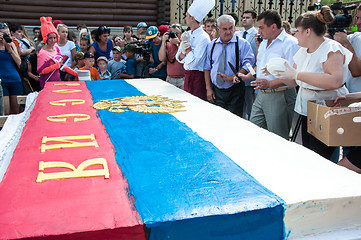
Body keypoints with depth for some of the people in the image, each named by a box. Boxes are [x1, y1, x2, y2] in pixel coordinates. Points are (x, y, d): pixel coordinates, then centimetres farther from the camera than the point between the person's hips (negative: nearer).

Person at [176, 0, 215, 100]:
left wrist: (187, 44, -13)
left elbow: (193, 63, -19)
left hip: (198, 76, -8)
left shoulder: (203, 38, -14)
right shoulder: (187, 34, 9)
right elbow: (179, 59, 9)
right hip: (187, 75, 8)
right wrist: (184, 49, -10)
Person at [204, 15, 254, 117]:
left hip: (235, 92, -3)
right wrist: (208, 88, 3)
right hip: (216, 92, 3)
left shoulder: (242, 44, -2)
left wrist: (231, 78, -22)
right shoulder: (211, 45, 10)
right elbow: (207, 68, 11)